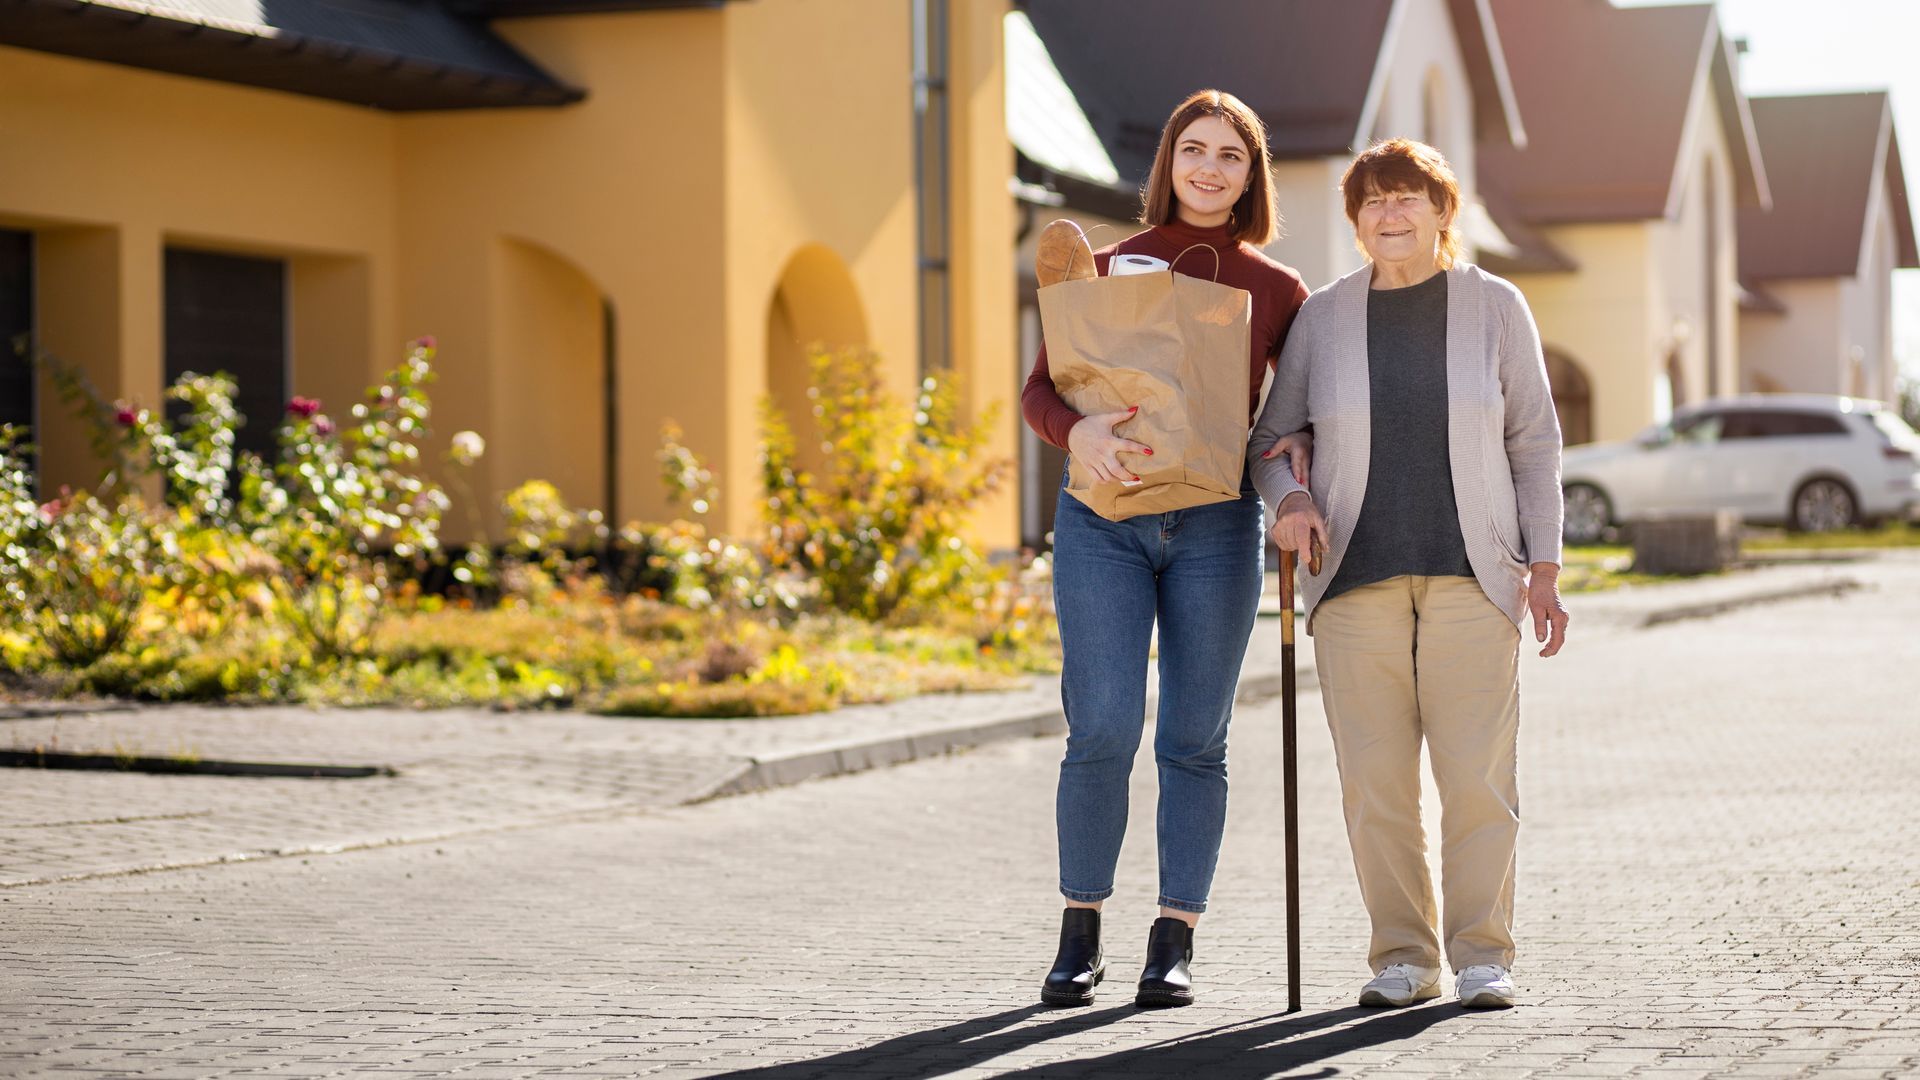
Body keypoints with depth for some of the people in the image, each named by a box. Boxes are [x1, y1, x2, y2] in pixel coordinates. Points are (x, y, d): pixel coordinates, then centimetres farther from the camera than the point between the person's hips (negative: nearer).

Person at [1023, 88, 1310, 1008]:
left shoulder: (1277, 291, 10)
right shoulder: (1106, 269, 9)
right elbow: (1039, 391, 4)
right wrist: (1079, 432, -18)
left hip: (1216, 526, 1)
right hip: (1103, 519, -1)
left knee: (1194, 740, 0)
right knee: (1102, 731, -9)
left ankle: (1174, 944, 7)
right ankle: (1080, 936, 5)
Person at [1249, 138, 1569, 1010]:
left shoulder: (1494, 308, 2)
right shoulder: (1324, 317, 4)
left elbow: (1533, 442, 5)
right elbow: (1269, 437, 10)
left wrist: (1544, 569, -2)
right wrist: (1288, 499, -12)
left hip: (1470, 575, -1)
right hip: (1358, 576, 1)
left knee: (1477, 770, -7)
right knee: (1375, 775, -2)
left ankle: (1483, 956, 3)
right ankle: (1403, 959, 8)